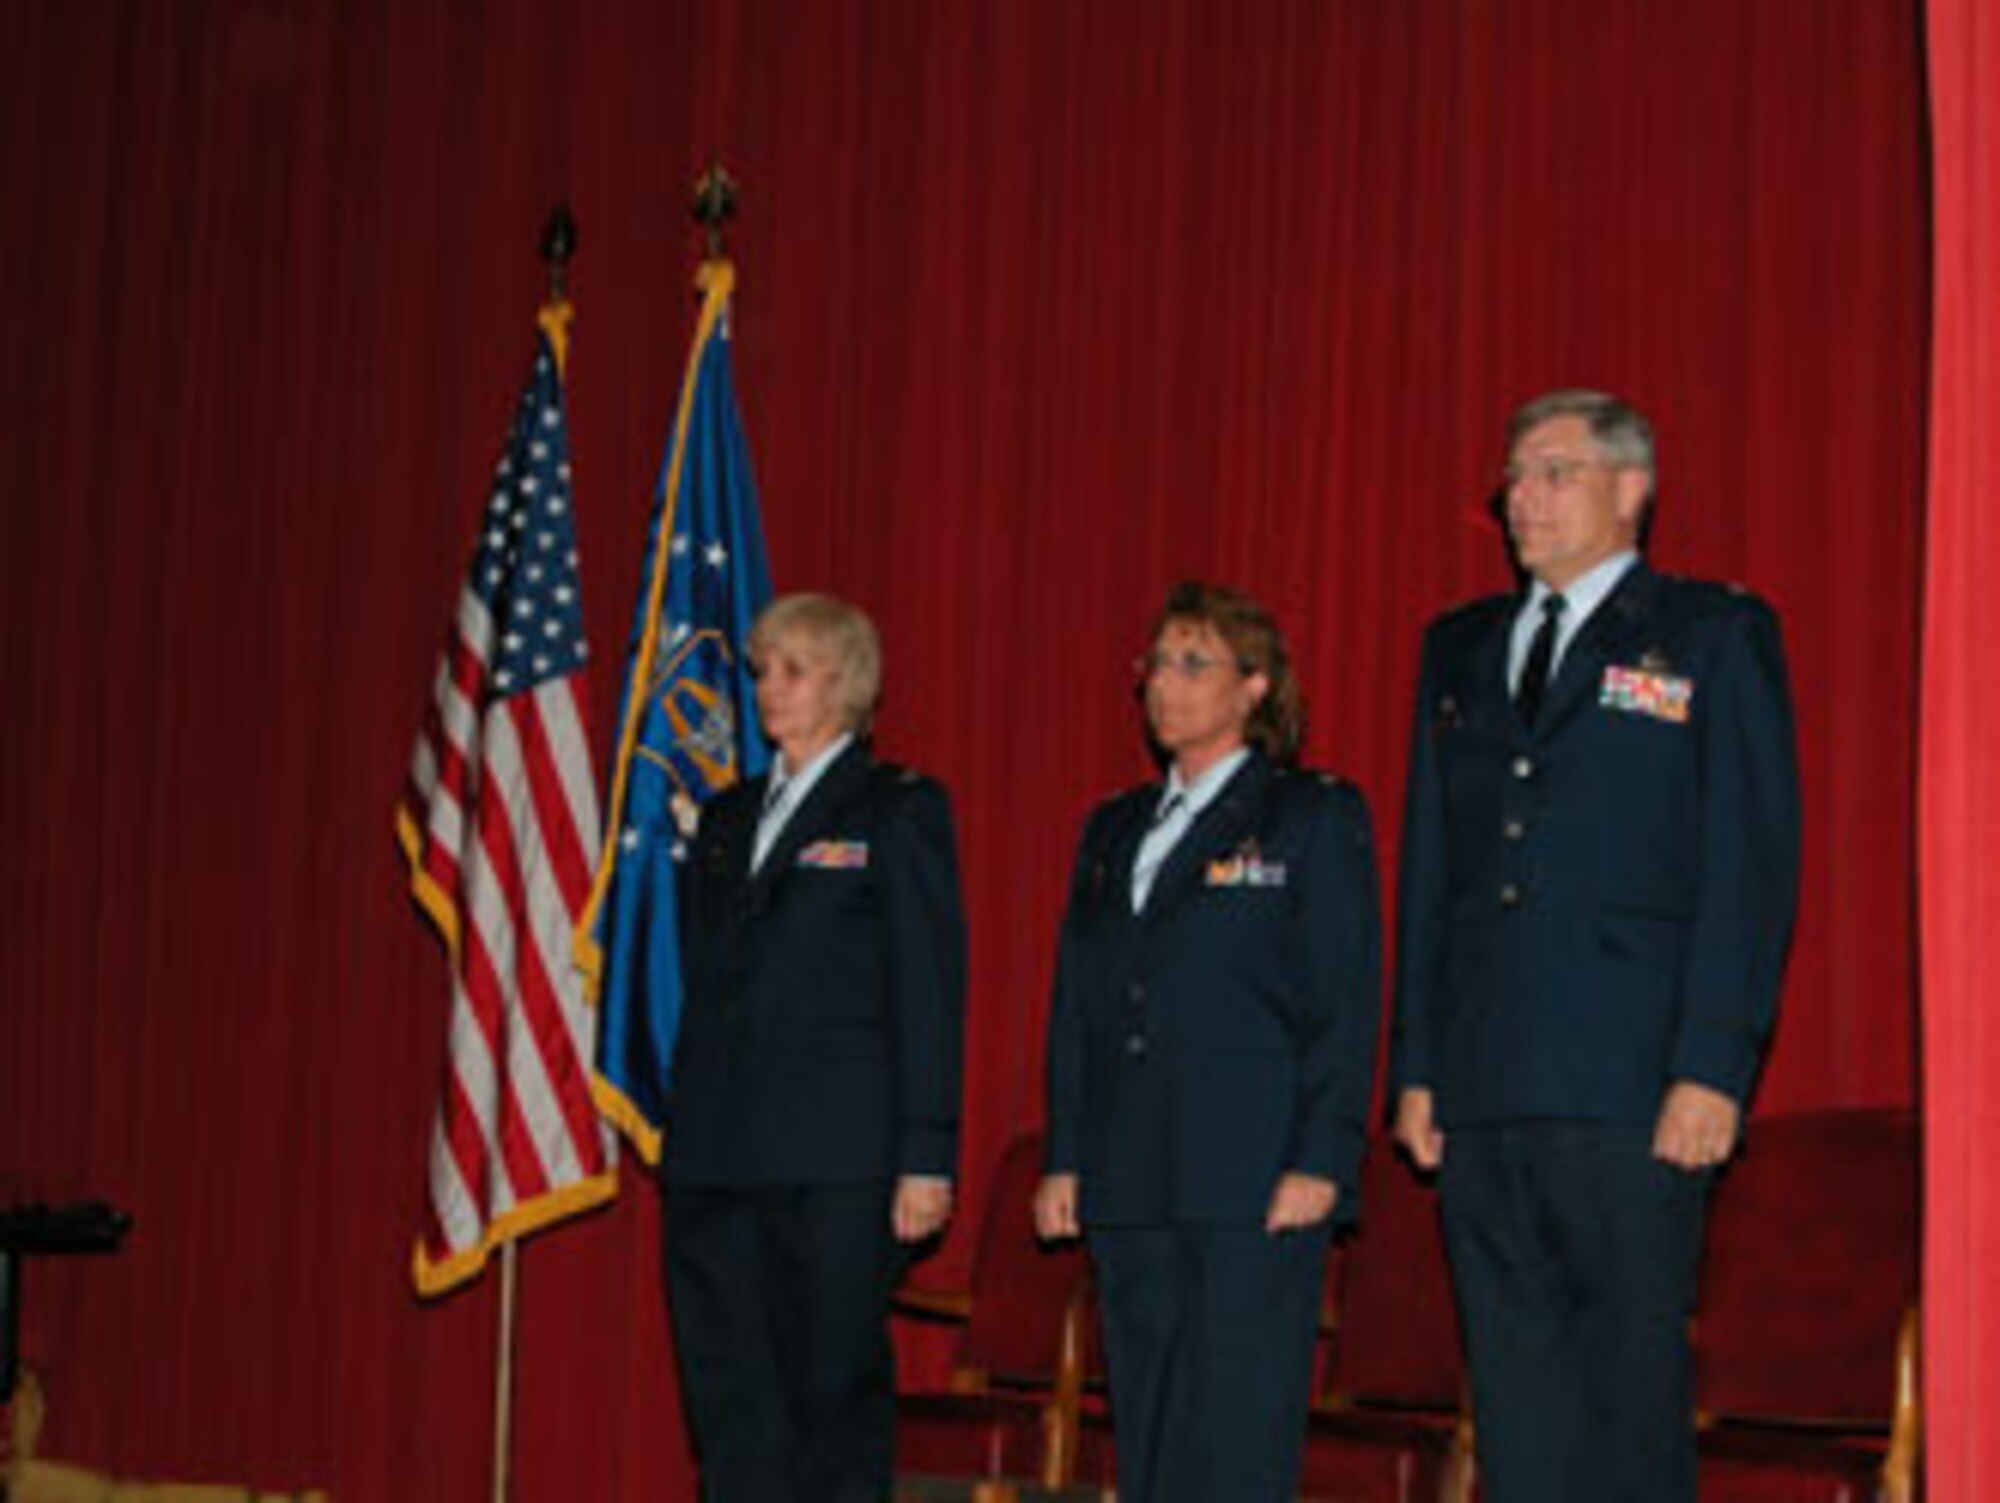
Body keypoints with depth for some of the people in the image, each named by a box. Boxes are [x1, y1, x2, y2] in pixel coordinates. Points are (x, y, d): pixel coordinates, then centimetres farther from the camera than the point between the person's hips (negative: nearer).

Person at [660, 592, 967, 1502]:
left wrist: (926, 1159, -12)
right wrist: (684, 1134, 12)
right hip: (715, 1157, 6)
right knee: (728, 1398, 6)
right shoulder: (729, 818, 18)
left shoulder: (900, 812, -1)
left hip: (836, 1161, -6)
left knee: (834, 1389, -3)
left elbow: (930, 993, -6)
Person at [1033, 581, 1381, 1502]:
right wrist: (1065, 1160, 9)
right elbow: (1074, 1005, 18)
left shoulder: (1315, 819, 1)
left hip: (1256, 1185, -6)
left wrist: (1321, 1163, -13)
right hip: (1129, 1186, 6)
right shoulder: (1113, 831, 19)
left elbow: (1346, 1006, -4)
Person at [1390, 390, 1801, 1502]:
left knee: (1633, 1389, -3)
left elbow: (1752, 868, -4)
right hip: (1484, 1093, 5)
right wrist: (1417, 1064, 11)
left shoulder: (1715, 637, 3)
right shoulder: (1462, 648, 19)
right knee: (1516, 1389, 7)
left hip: (1630, 1089, -5)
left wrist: (1713, 1066, -13)